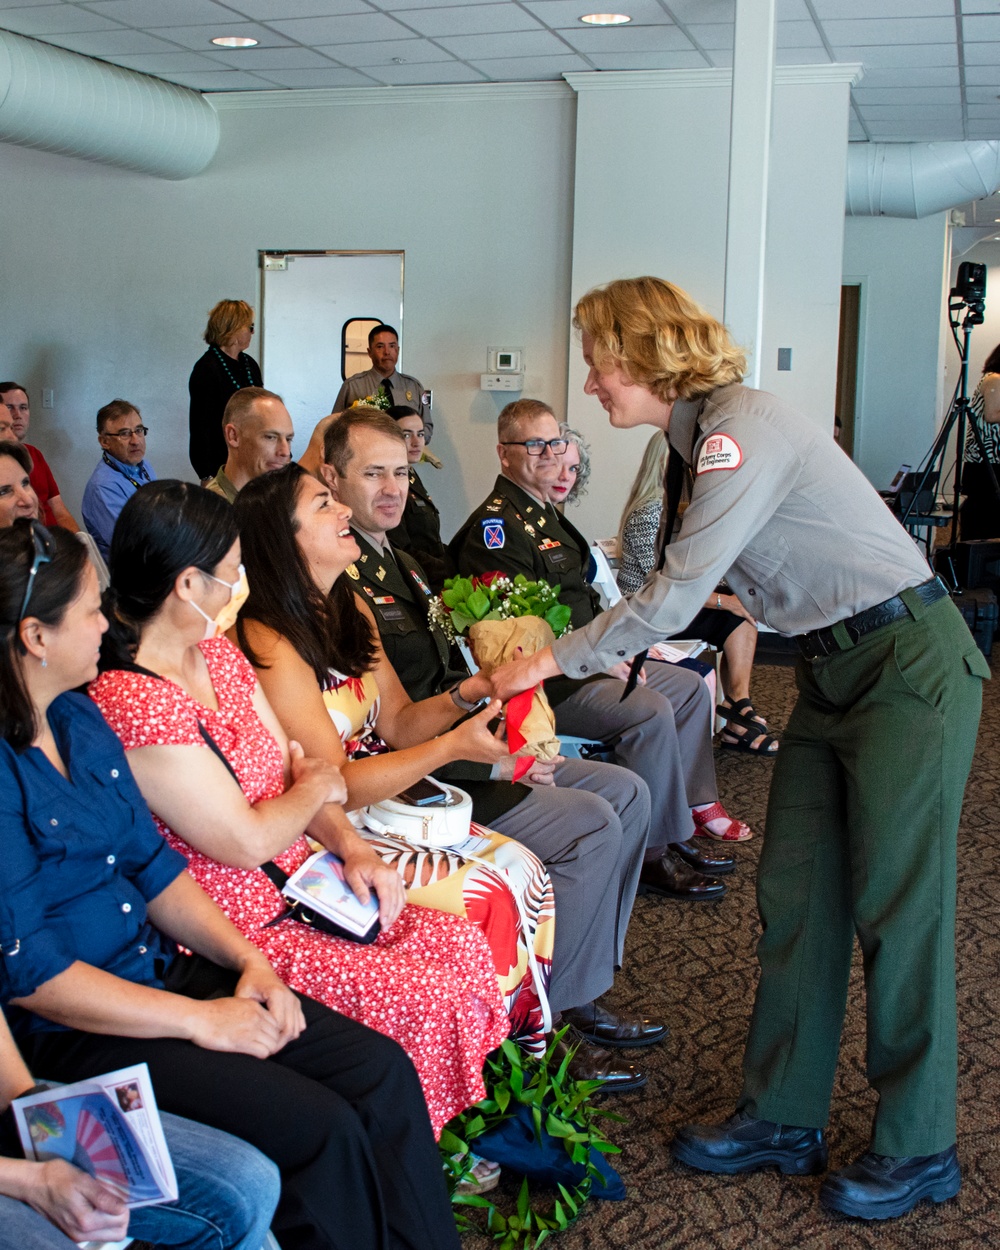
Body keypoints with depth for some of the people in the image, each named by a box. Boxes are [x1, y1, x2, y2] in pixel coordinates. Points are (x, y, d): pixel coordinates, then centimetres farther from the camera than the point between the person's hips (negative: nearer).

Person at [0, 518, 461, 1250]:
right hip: (70, 1035, -8)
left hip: (162, 970, 8)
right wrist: (200, 1021, -16)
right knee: (320, 1128, -20)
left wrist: (246, 960, 0)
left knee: (384, 1072, -6)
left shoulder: (79, 719, 8)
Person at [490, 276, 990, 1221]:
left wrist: (551, 660, -14)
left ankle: (916, 1148, 13)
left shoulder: (743, 429, -19)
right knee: (794, 894, 9)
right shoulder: (704, 435, 9)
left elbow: (675, 597, -22)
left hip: (908, 663, -9)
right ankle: (783, 1117, 21)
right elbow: (684, 591, 11)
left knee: (895, 905, -2)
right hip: (833, 671, 9)